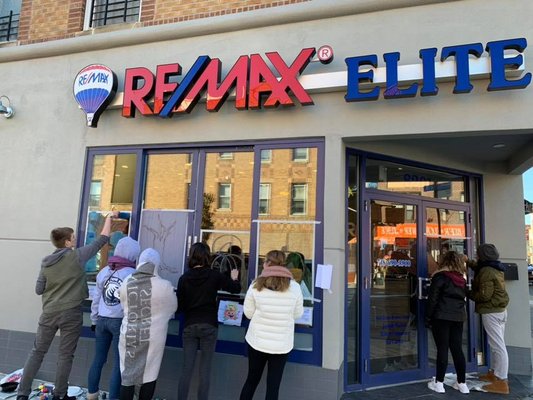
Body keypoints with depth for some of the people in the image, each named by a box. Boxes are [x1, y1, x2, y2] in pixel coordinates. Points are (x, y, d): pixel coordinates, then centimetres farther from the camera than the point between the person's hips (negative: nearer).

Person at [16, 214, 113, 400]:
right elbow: (102, 240, -3)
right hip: (71, 314, -4)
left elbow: (39, 290, 7)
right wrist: (108, 218, 7)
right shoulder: (77, 256, -10)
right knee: (65, 355, 7)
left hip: (49, 313, 4)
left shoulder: (46, 263, 2)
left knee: (37, 352, 17)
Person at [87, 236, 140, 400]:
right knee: (119, 363, 4)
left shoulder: (104, 272, 6)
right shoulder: (132, 274, -12)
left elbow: (96, 299, 12)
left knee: (98, 359, 19)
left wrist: (94, 320, 21)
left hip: (102, 320, 6)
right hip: (121, 322, -6)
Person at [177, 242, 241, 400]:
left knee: (186, 369, 9)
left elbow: (179, 306, -2)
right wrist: (234, 278, 24)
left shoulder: (184, 278, -5)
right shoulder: (214, 275, -7)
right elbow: (236, 288, 5)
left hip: (189, 326, 2)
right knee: (205, 369, 8)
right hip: (209, 326, -1)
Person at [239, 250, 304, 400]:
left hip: (257, 341, 0)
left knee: (251, 380, 19)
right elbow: (298, 314, 4)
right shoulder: (294, 287, -8)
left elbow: (248, 313, -1)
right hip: (282, 344, 0)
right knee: (273, 385, 12)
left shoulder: (256, 285, -9)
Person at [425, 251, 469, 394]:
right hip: (458, 317, 5)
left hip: (442, 317, -5)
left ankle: (439, 383, 6)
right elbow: (463, 297, 17)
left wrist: (428, 317, -5)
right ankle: (462, 383, 15)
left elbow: (432, 298, -10)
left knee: (442, 349, -1)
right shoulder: (461, 278, 10)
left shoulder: (440, 276, -8)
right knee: (457, 349, 10)